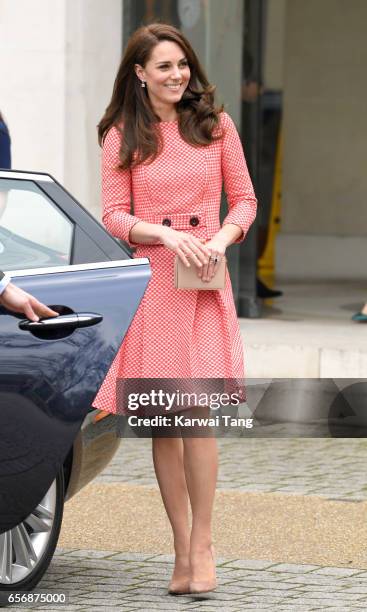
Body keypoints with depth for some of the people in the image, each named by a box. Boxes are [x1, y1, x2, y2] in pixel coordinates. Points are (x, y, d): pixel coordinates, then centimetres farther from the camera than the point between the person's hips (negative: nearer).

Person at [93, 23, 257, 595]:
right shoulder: (122, 136, 6)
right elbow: (114, 216, 3)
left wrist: (221, 239, -9)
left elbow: (245, 199, 10)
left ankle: (202, 544, -4)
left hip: (204, 286, -1)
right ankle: (181, 548, 10)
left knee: (197, 409, -12)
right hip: (149, 283, 1)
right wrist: (166, 234, -14)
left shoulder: (215, 124, 8)